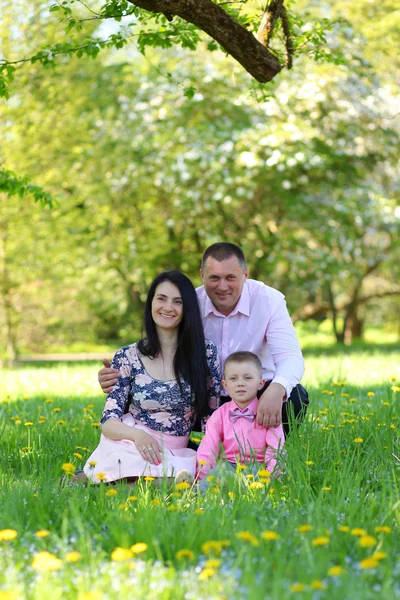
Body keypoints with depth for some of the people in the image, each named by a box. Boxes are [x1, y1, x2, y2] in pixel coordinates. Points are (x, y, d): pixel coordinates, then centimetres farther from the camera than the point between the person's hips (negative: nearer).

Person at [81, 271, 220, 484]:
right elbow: (109, 422, -2)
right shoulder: (127, 357, 3)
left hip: (174, 453, 1)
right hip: (131, 444, -1)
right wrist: (137, 434, -23)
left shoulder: (205, 353, 4)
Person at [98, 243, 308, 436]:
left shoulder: (269, 300, -13)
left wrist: (276, 390, -50)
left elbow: (290, 357, -24)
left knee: (295, 396, -33)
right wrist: (119, 377, -34)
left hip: (259, 393, -1)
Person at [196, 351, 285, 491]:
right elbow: (208, 448, 3)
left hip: (258, 465, -1)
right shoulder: (219, 415, 10)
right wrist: (202, 473, -13)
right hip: (229, 463, 1)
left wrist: (271, 473, -21)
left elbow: (275, 448, -4)